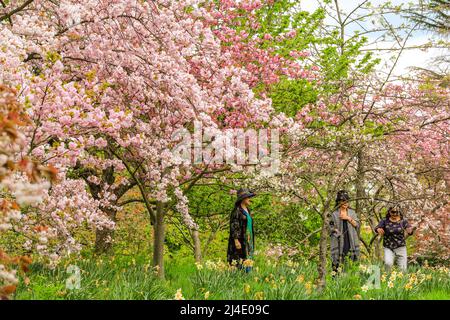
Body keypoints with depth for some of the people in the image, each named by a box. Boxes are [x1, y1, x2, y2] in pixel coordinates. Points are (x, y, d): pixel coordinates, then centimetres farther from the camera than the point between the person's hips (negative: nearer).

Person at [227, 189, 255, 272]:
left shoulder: (247, 211, 16)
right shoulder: (237, 211, -10)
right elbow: (233, 226, -15)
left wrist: (251, 242, 20)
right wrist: (236, 240, -21)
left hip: (248, 240, 9)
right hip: (240, 241, -9)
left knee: (247, 265, 5)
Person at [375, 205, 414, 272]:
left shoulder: (403, 221, 1)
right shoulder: (385, 221, -1)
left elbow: (410, 231, -10)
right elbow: (377, 228, -15)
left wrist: (409, 231, -36)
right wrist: (378, 229, -40)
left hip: (401, 248, 1)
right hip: (388, 248, -1)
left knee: (403, 269, -4)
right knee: (388, 263, -25)